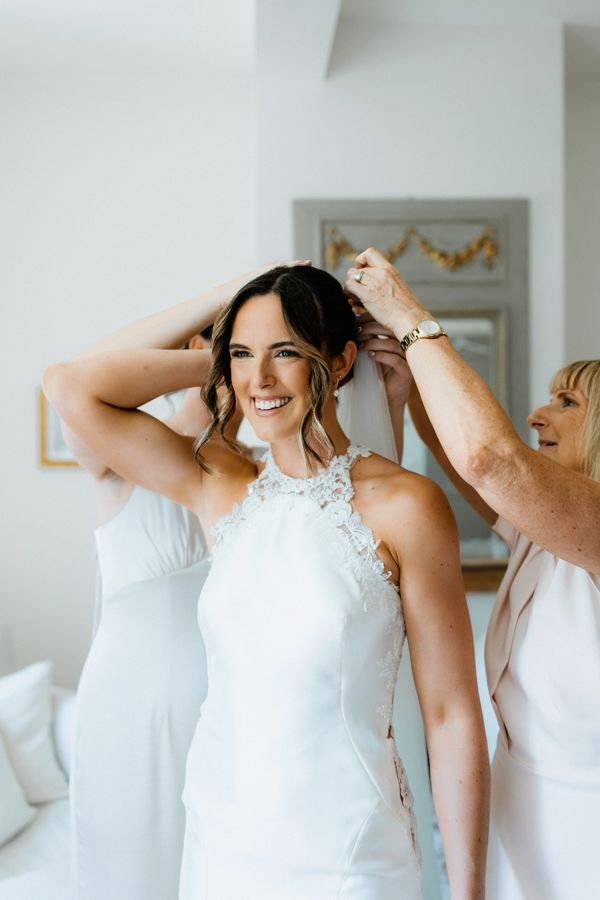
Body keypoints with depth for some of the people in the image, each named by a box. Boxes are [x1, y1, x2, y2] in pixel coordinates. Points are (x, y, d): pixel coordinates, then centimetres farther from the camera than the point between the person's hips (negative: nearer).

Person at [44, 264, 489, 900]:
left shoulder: (403, 506, -14)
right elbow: (69, 386, -2)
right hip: (219, 844, 5)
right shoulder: (220, 490, -1)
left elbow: (452, 718, -12)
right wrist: (218, 361, -3)